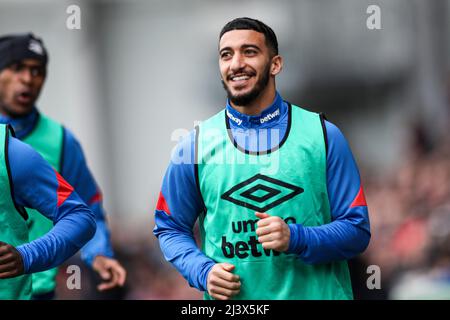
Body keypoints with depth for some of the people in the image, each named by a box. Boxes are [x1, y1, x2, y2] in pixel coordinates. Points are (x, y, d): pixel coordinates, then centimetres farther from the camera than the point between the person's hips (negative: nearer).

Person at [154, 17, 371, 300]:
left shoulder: (324, 136, -5)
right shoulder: (195, 145, -2)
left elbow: (357, 231, -5)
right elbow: (170, 229, 7)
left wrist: (296, 239, -21)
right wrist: (203, 272, -11)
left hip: (316, 292, 0)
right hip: (231, 301, 1)